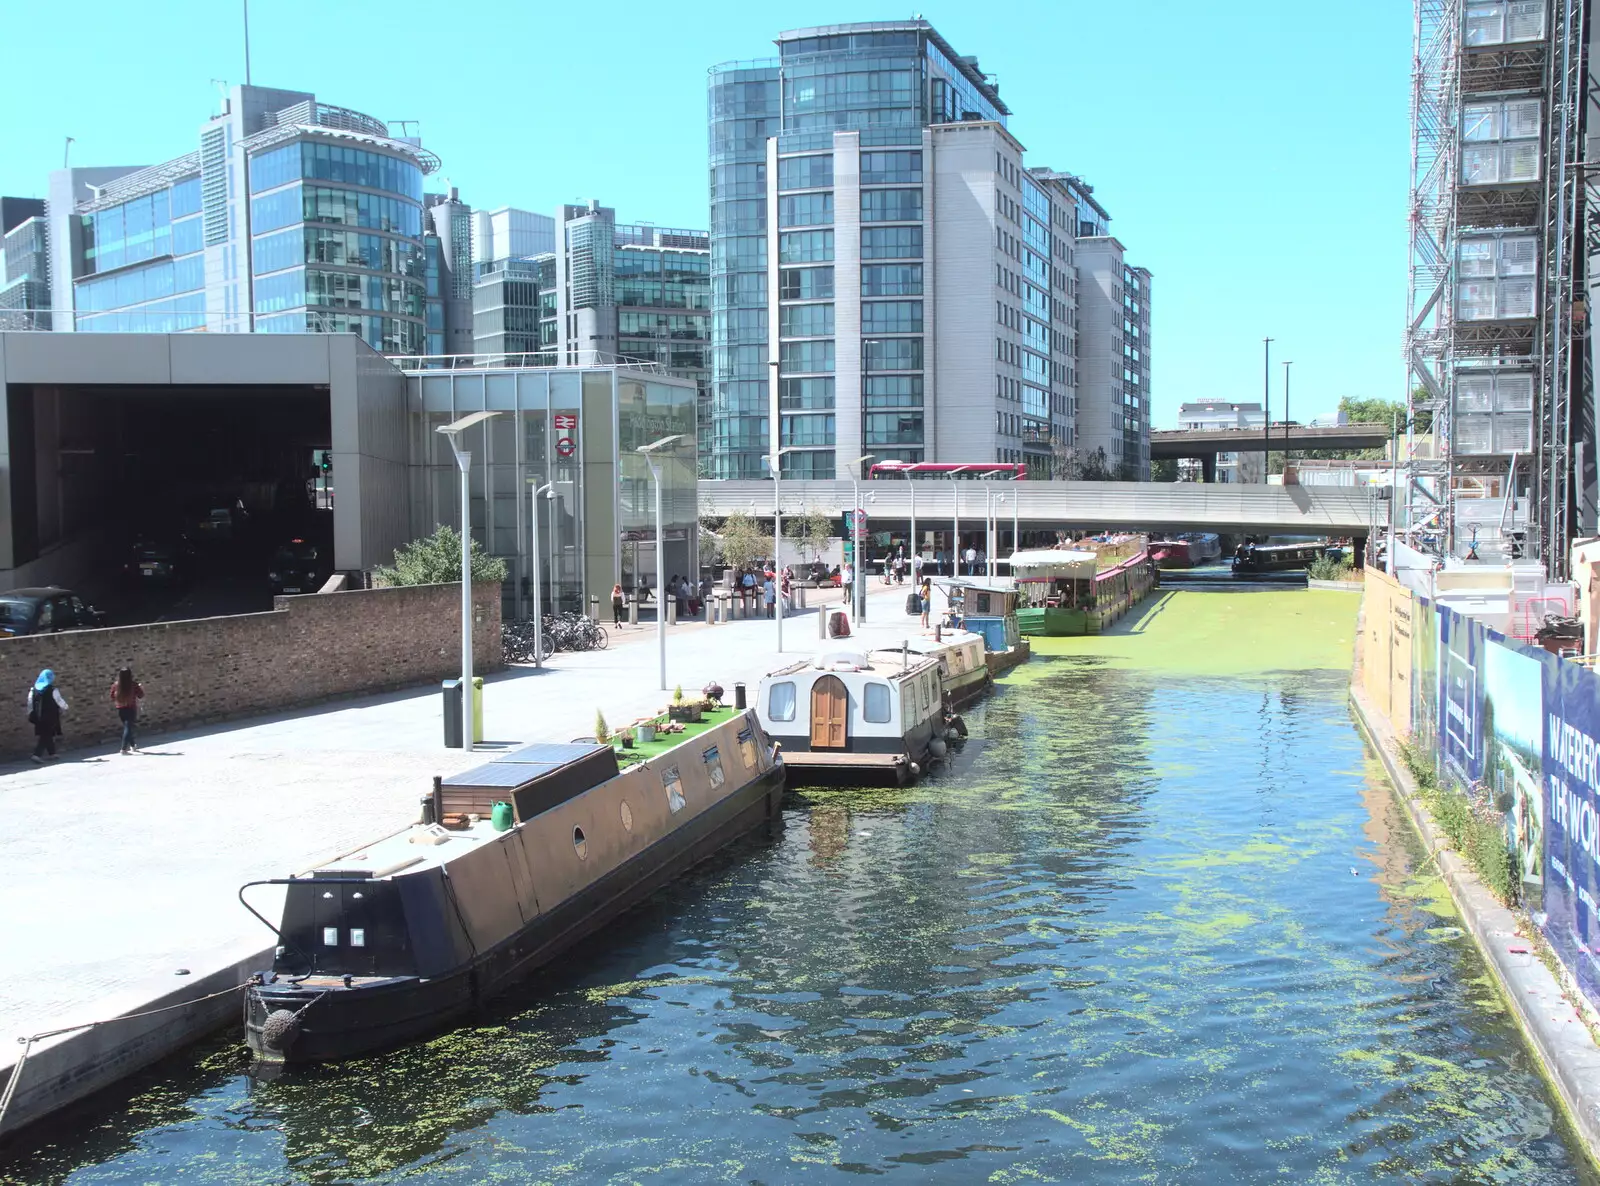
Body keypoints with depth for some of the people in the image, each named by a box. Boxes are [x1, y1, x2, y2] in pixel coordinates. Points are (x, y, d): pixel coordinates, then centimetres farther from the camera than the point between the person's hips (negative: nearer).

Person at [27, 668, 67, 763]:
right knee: (46, 737, -2)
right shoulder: (53, 690, -13)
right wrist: (64, 708, 16)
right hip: (50, 717, -6)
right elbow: (59, 701, -5)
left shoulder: (33, 689, 3)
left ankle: (52, 754, 29)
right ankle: (37, 755, -13)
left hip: (39, 717, 6)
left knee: (47, 735, 19)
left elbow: (30, 703, 7)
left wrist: (31, 715, 17)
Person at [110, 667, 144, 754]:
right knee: (128, 728, -2)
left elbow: (112, 698, 4)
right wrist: (141, 688, 14)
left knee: (127, 727, 20)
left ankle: (133, 746, 34)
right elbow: (140, 696, -4)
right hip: (131, 708, -4)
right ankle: (124, 749, -11)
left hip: (120, 709, 4)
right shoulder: (133, 685, -12)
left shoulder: (116, 685, -2)